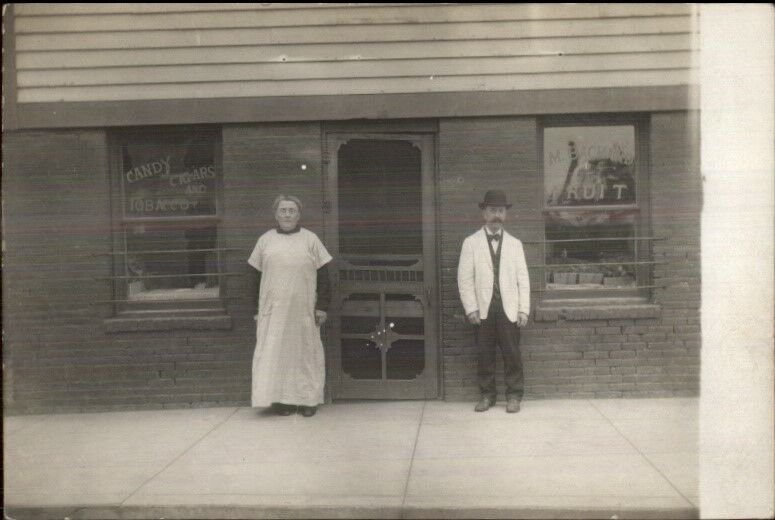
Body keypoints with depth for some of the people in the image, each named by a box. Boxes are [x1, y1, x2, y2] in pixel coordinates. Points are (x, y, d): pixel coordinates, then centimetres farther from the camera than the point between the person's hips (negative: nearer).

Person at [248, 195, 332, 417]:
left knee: (305, 354, 4)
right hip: (273, 311, 1)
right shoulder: (265, 240, 9)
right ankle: (282, 399, 10)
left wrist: (322, 306, -3)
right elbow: (256, 276, 12)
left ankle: (308, 400, 13)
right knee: (276, 354, 1)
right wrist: (257, 310, 8)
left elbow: (323, 276, 3)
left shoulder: (311, 239, 5)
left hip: (303, 311, -1)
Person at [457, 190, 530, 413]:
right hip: (483, 309, -1)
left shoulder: (515, 244, 11)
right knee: (484, 354, 4)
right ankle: (487, 395, 16)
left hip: (509, 309, 1)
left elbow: (523, 278, 7)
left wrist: (524, 309, -2)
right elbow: (465, 278, 0)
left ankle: (514, 395, 11)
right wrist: (470, 309, -7)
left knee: (512, 353, 0)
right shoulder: (471, 243, 5)